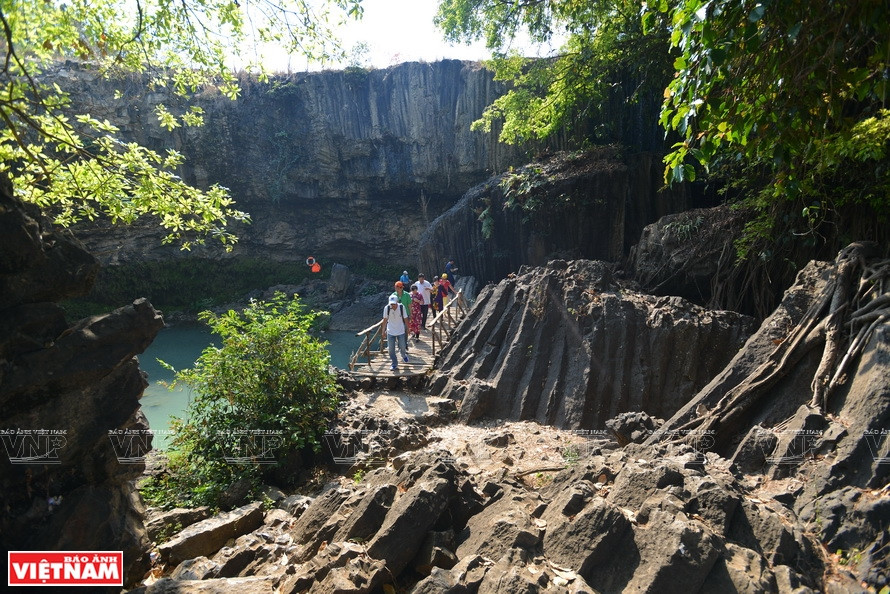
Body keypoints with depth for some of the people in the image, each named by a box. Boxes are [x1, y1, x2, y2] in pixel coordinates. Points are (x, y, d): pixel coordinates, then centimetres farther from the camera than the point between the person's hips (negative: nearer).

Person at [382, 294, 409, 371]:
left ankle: (404, 355, 44)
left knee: (402, 347, 10)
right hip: (390, 332, 0)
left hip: (401, 331, 0)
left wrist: (408, 329, 4)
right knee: (391, 349, 1)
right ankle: (394, 364, 18)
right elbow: (385, 319, -1)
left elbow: (405, 318, -3)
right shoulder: (387, 308, -15)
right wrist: (384, 329, 5)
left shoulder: (401, 307, -16)